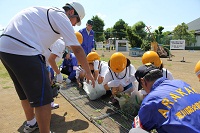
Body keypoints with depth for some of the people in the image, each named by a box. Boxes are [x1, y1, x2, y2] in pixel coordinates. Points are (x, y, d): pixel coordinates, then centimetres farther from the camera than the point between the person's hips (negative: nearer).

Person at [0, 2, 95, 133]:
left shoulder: (47, 11, 25)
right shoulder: (62, 16, 1)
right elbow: (77, 49, -1)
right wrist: (88, 72, 9)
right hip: (23, 50, -10)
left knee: (25, 91, 23)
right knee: (42, 97, -1)